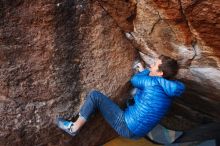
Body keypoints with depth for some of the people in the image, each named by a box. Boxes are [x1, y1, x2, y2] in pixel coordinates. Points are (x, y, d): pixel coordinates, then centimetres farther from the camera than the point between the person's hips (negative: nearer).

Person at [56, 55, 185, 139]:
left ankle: (74, 127, 5)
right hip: (137, 132, 9)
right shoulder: (168, 91, 4)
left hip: (127, 126, -9)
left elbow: (134, 80, 0)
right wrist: (143, 71, 24)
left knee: (95, 95, -9)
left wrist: (145, 71, 16)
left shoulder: (153, 83, -20)